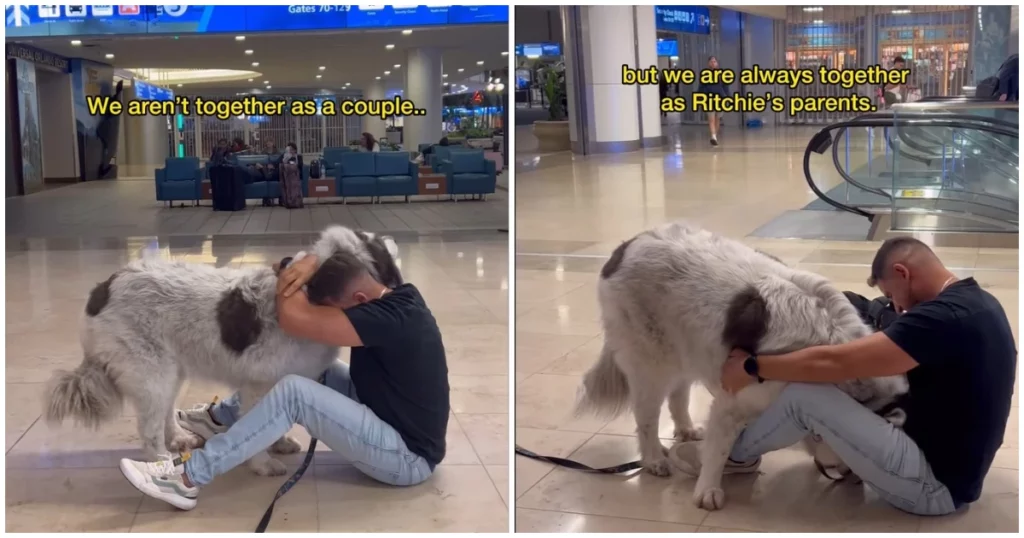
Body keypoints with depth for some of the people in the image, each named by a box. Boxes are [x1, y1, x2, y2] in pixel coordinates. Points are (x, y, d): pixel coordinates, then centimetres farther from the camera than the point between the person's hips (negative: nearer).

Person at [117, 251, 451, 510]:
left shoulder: (388, 319, -28)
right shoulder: (395, 297, -1)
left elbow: (292, 319, -32)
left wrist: (291, 275, -12)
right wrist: (310, 265, -8)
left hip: (408, 457, -10)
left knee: (293, 392, -23)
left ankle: (187, 478, -16)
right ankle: (220, 417, 21)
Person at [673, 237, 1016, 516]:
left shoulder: (942, 318, -25)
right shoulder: (974, 301, 5)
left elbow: (834, 363, -24)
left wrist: (752, 367, -14)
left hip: (934, 486, -10)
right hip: (950, 467, 10)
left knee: (805, 394, -14)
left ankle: (736, 456, 9)